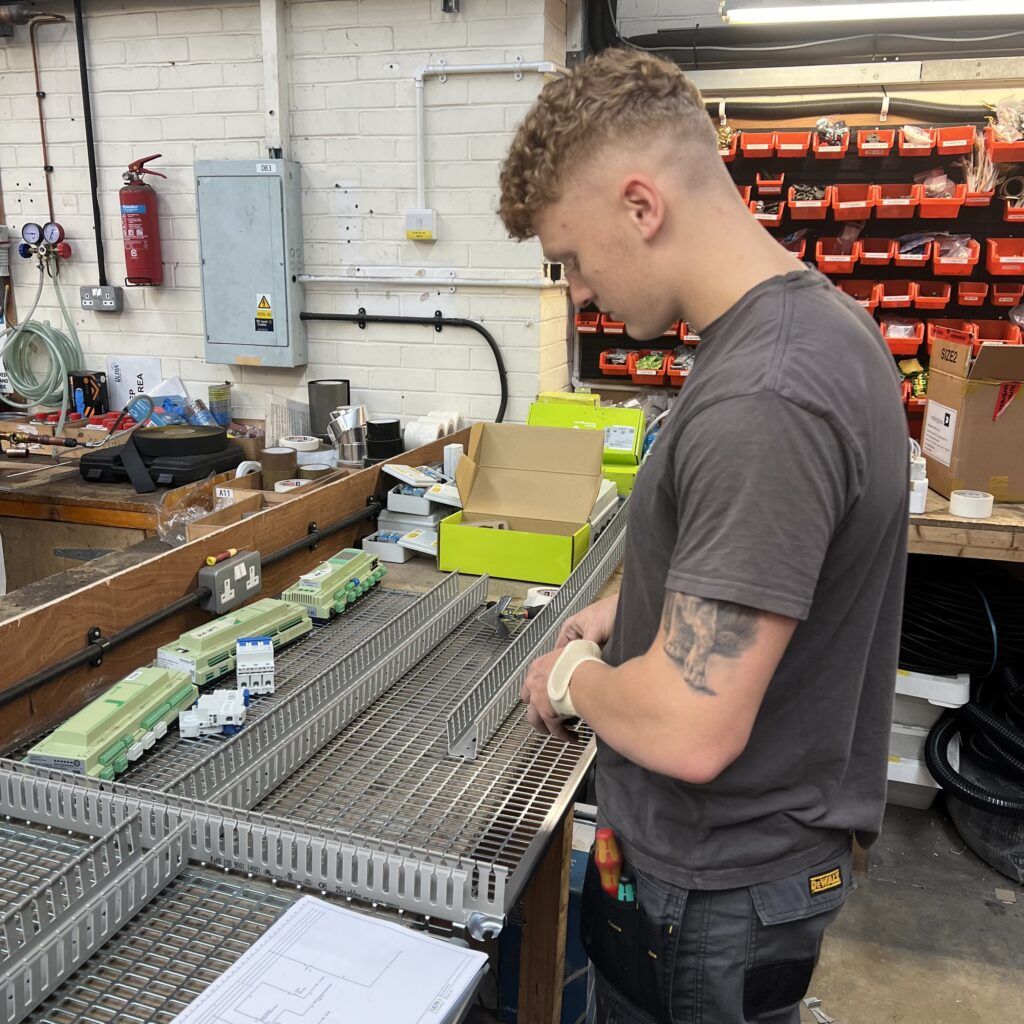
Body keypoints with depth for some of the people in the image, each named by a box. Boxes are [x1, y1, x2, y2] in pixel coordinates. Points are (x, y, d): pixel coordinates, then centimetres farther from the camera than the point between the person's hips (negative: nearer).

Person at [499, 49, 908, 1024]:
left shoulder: (761, 403, -32)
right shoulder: (819, 318, 0)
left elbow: (688, 730, -32)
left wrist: (577, 677, -13)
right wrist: (632, 605, 9)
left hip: (715, 886, -9)